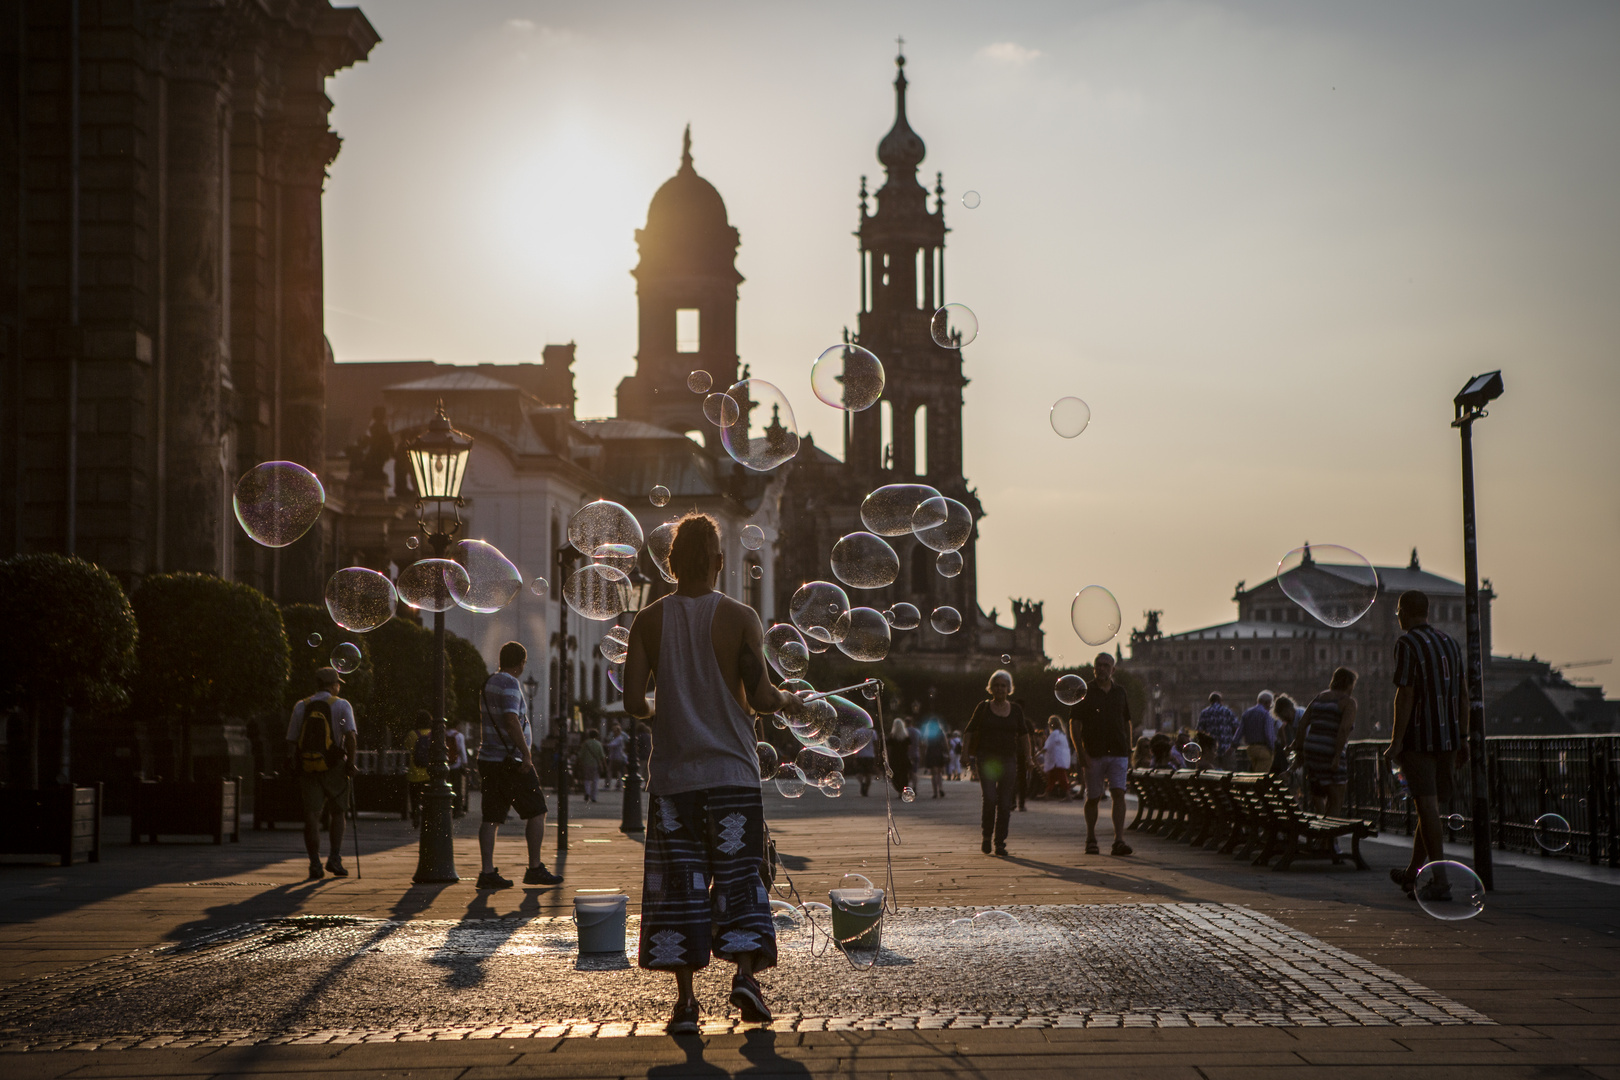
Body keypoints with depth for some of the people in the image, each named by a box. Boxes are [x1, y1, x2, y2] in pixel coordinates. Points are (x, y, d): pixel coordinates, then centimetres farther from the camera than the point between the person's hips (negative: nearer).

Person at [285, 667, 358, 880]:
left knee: (311, 816, 1)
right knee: (337, 814, 15)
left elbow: (291, 741, 8)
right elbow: (351, 736, -14)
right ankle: (335, 859, 5)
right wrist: (350, 763, -7)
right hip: (334, 767, -2)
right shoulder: (341, 706, -1)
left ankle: (315, 865, -7)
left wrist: (296, 766, 14)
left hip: (307, 767, 2)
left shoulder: (301, 707, 10)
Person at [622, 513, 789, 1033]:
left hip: (673, 772, 1)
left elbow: (633, 701, -3)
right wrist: (788, 701, 12)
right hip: (732, 770, -1)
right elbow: (760, 697, -9)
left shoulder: (649, 621, 2)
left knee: (678, 882, 4)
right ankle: (745, 970, -13)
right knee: (737, 873, 5)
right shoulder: (739, 618, -3)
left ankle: (685, 999, 2)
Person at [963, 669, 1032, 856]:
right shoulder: (983, 708, 4)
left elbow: (1023, 735, 15)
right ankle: (986, 836, 6)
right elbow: (969, 731, 7)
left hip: (1008, 759, 2)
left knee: (1005, 802, -2)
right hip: (986, 758, -2)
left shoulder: (1016, 709, 9)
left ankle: (1000, 842, 5)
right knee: (989, 798, -15)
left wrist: (1027, 758, 9)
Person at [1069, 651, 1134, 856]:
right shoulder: (1084, 693, 1)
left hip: (1117, 753, 2)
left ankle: (1119, 840, -18)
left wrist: (1129, 753, 15)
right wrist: (1081, 753, -10)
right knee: (1093, 798, 4)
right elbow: (1074, 724, -1)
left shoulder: (1120, 692, 12)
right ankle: (1091, 840, 19)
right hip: (1093, 754, -2)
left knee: (1118, 794, -13)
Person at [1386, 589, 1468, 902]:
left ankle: (1440, 881, -10)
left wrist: (1396, 741, -14)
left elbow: (1406, 694, -15)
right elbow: (1463, 694, 13)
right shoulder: (1450, 643, 14)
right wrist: (1462, 739, 17)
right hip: (1448, 736, 7)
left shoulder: (1407, 644, -9)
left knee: (1427, 806, -7)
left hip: (1418, 738, -7)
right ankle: (1412, 874, 26)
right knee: (1430, 805, 15)